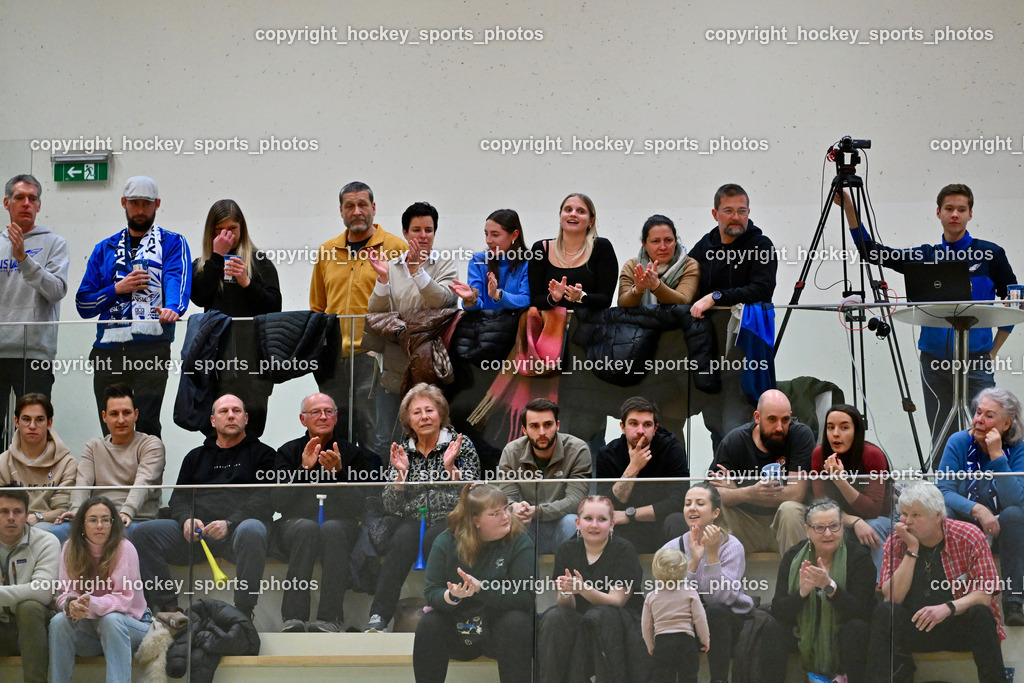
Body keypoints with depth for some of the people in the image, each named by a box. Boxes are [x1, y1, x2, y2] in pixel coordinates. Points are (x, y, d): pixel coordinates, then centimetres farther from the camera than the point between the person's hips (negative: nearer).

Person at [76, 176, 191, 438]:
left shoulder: (172, 243, 10)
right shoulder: (105, 249, 20)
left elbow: (177, 278, -11)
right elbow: (83, 304, 15)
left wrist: (173, 308, -33)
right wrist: (117, 289, -2)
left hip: (151, 347, -4)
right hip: (108, 349, 4)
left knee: (145, 426, -14)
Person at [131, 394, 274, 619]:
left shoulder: (262, 453, 15)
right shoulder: (196, 456, 28)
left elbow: (266, 499, -1)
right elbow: (179, 497, 19)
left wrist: (229, 522, -17)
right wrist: (187, 519, -7)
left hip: (236, 532, -4)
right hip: (196, 532, 4)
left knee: (251, 530, -40)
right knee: (144, 531, -19)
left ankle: (244, 611, -33)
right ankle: (166, 606, -20)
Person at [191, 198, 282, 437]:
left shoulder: (259, 261, 12)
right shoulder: (201, 265, 17)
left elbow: (274, 306, 4)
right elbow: (199, 297, -3)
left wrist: (246, 283, -10)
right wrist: (217, 256, 0)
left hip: (252, 352, -1)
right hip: (216, 353, 1)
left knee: (253, 418, -9)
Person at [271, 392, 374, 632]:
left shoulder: (353, 453, 8)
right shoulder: (288, 452, 9)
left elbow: (358, 506, -3)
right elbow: (279, 503, -3)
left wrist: (338, 472, -17)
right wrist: (304, 469, -15)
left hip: (340, 525, 0)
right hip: (295, 523, 0)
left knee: (332, 529, -35)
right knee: (307, 528, -35)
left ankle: (331, 617, -39)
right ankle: (294, 616, -40)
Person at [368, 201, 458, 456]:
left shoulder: (445, 264, 5)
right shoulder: (391, 267, 10)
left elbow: (443, 300, -14)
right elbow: (376, 313, 2)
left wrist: (417, 268, -22)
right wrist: (383, 277, -13)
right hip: (395, 366, 2)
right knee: (385, 440, 5)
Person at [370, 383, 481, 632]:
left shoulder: (462, 446, 6)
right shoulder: (402, 452, 13)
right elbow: (391, 507, 7)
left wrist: (450, 466, -14)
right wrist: (401, 472, -7)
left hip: (451, 520, -2)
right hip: (413, 521, 2)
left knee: (434, 538, -36)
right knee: (404, 537, -33)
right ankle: (379, 615, -38)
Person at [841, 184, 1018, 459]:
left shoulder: (990, 254, 3)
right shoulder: (925, 256, 9)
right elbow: (869, 251, 6)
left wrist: (994, 351, 6)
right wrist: (848, 207, -4)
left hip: (976, 361, -3)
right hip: (935, 361, 3)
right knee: (941, 442, 7)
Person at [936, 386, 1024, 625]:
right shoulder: (959, 442, -8)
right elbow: (943, 491, -15)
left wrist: (997, 456, -29)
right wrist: (977, 509, -32)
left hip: (1000, 532, 0)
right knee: (942, 513, -30)